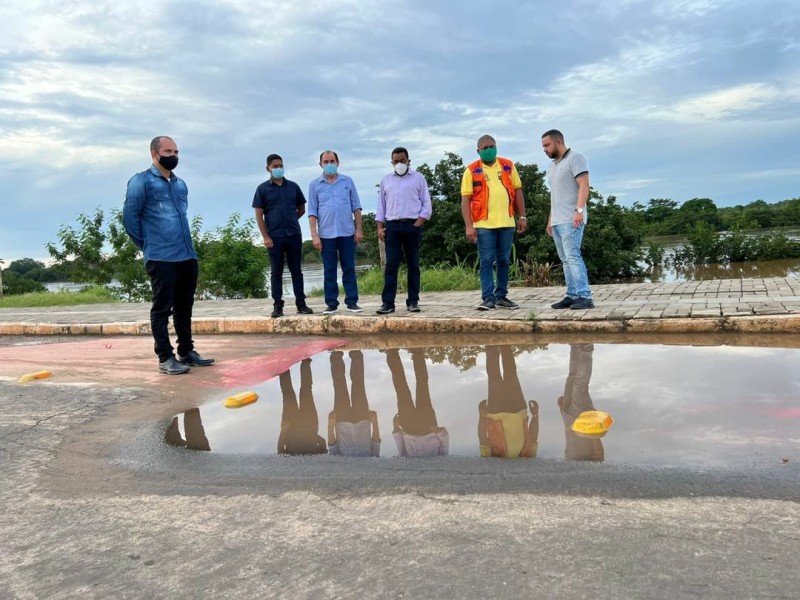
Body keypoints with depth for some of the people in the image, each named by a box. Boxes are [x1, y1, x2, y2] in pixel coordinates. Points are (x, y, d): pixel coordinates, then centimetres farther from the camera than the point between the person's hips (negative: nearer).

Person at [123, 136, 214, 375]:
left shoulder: (181, 184, 18)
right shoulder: (141, 181, -2)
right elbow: (130, 216, -5)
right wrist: (147, 245, 1)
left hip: (187, 255, 7)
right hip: (161, 258, -7)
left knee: (184, 307, 13)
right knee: (162, 308, -2)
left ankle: (187, 352, 22)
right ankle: (165, 358, 3)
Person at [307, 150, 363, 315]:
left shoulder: (348, 181, 7)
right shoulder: (315, 185, 5)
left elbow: (356, 207, 8)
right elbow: (312, 212, 2)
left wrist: (358, 230, 1)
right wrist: (314, 235, -5)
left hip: (347, 233, 1)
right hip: (326, 234, 0)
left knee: (349, 269, 3)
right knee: (329, 270, 4)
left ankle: (352, 301, 9)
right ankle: (331, 303, 10)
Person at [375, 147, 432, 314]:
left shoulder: (418, 178, 7)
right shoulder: (386, 180, 14)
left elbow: (426, 203, 4)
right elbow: (381, 205, 15)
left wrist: (418, 224, -8)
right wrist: (380, 227, 4)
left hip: (412, 225, -1)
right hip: (392, 226, 1)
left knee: (413, 265, 2)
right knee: (391, 265, -4)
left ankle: (413, 302, 7)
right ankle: (387, 302, -5)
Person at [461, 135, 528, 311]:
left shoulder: (508, 166, 10)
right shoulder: (472, 170, 0)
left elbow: (517, 192, 13)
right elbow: (465, 200, -3)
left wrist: (522, 217, 6)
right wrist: (469, 226, -11)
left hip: (506, 223, 3)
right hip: (484, 224, -3)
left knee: (503, 261, 9)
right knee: (486, 261, -3)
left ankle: (501, 297, 17)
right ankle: (488, 298, 0)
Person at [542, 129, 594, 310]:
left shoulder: (574, 159, -4)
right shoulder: (552, 166, 22)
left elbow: (584, 186, -14)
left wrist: (579, 210, -24)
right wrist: (550, 219, 21)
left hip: (571, 220, -9)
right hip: (557, 221, 9)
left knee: (573, 257, -15)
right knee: (566, 260, 5)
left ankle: (585, 297, -16)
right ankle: (572, 296, 7)